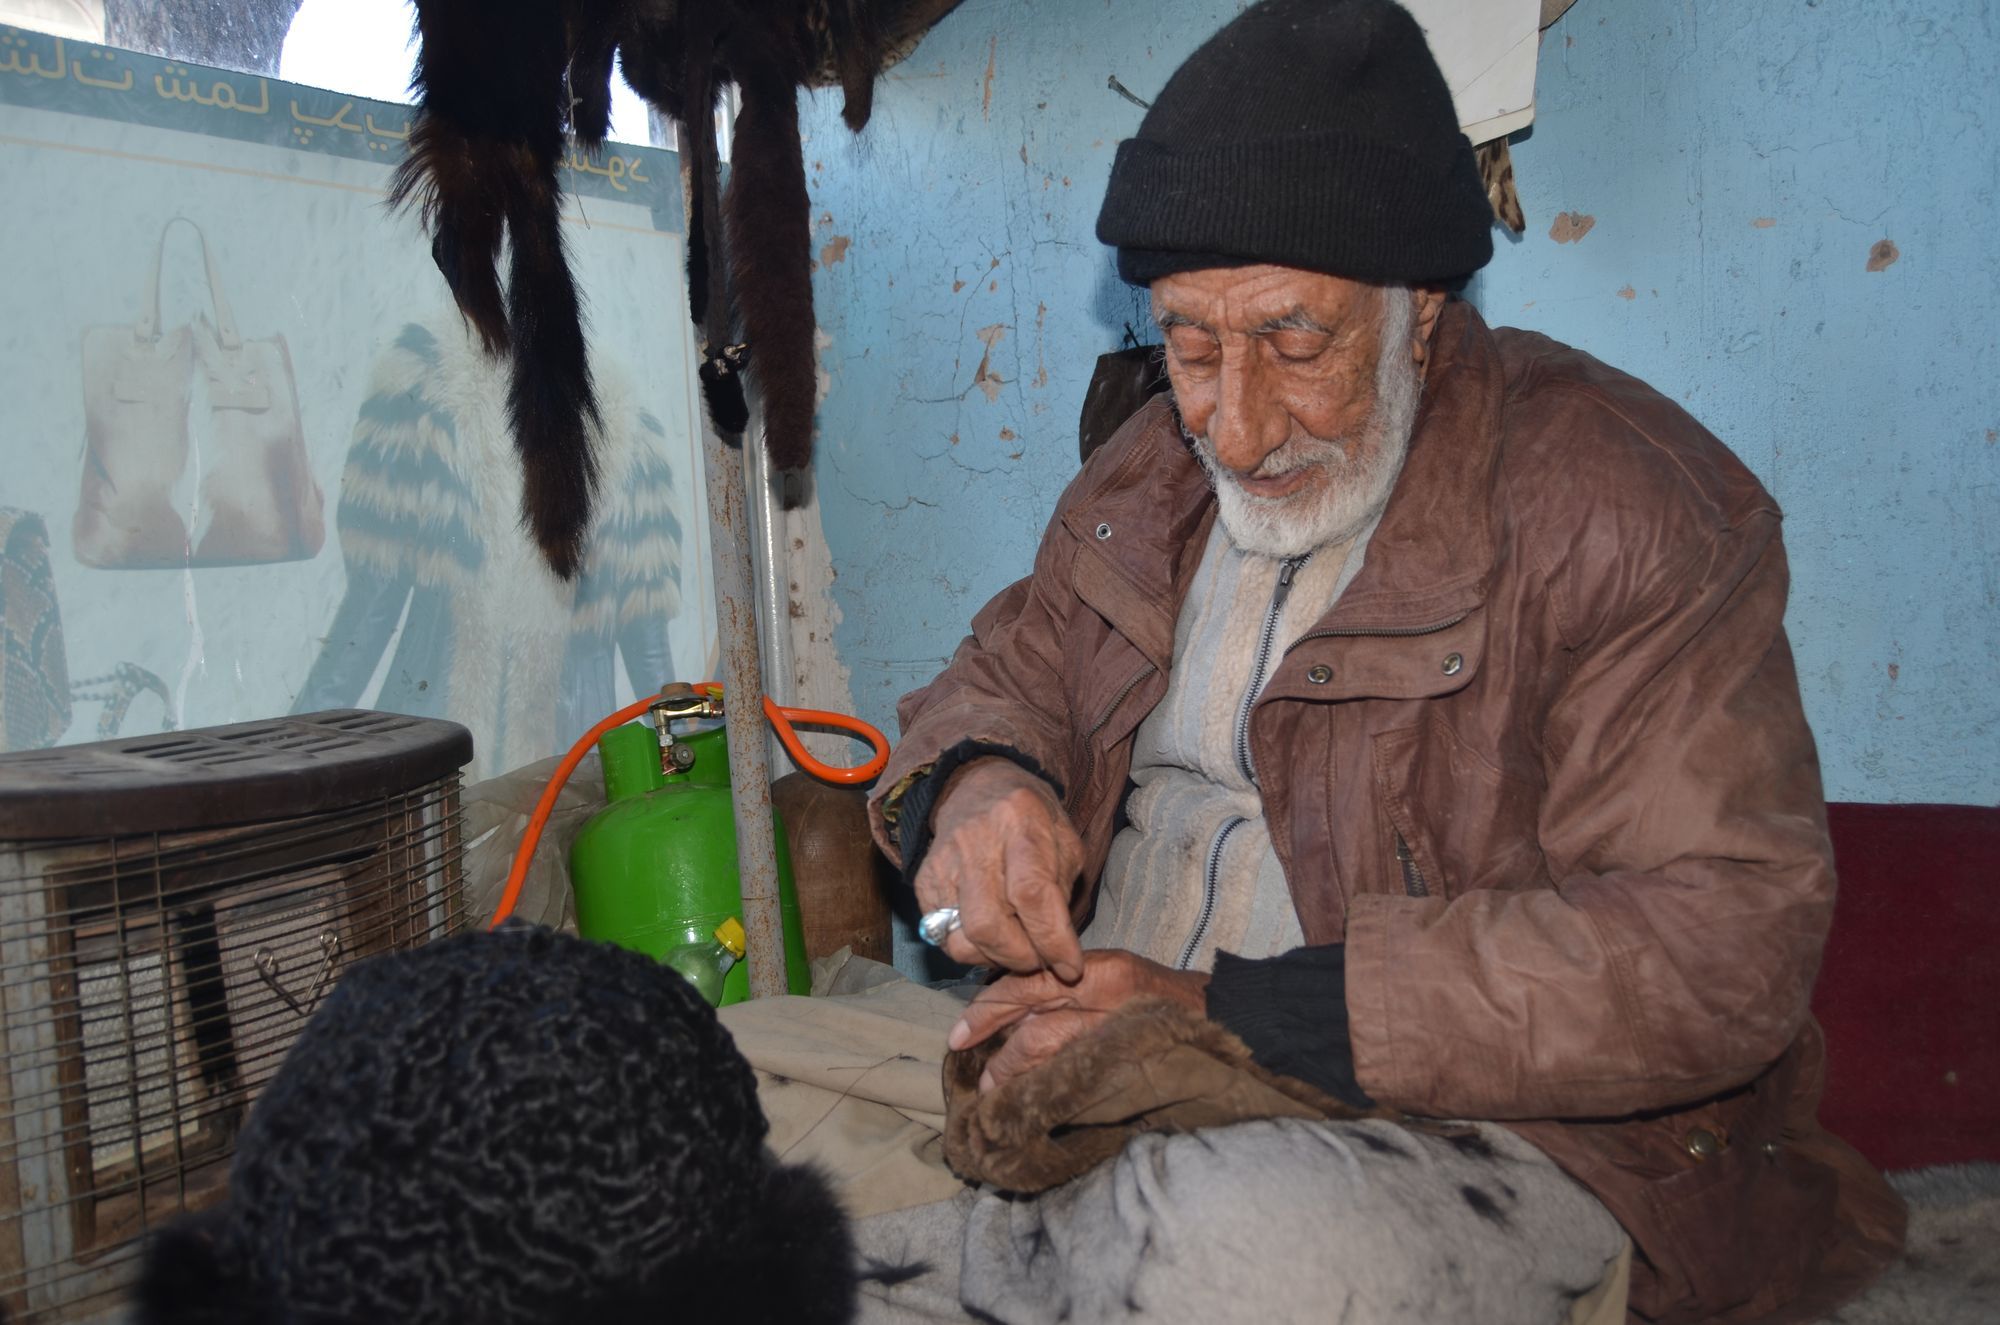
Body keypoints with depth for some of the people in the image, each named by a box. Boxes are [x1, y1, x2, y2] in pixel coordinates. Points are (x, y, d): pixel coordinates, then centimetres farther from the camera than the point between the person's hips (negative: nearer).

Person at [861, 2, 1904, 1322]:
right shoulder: (1148, 473, 8)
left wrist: (1235, 1012, -26)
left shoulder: (1627, 507, -13)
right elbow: (1013, 666, 17)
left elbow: (1718, 946, -20)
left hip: (1486, 1125, -6)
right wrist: (977, 780, -11)